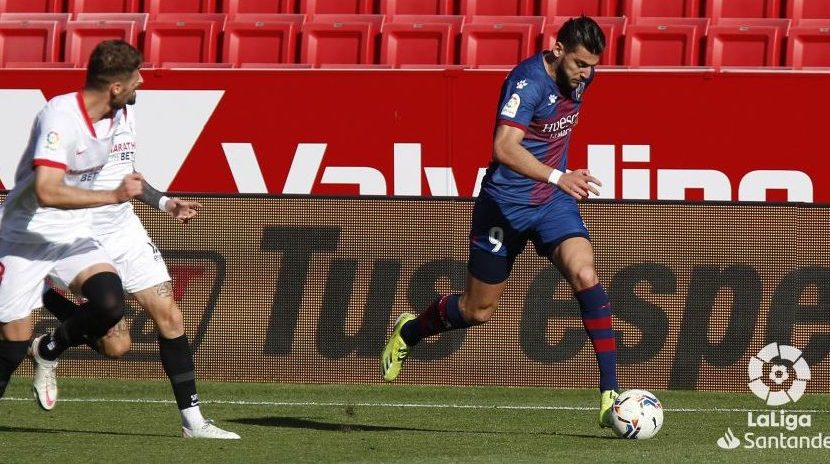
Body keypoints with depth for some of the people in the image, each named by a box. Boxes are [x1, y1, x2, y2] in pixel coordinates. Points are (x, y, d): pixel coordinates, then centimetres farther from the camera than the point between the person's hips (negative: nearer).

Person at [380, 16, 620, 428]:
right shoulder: (528, 81, -24)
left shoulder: (579, 76, 0)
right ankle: (408, 332, 42)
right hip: (506, 204, -5)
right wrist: (558, 177, -47)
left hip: (553, 202, 5)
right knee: (477, 310, 10)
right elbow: (505, 149, -37)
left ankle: (610, 391, -22)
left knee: (585, 275, -21)